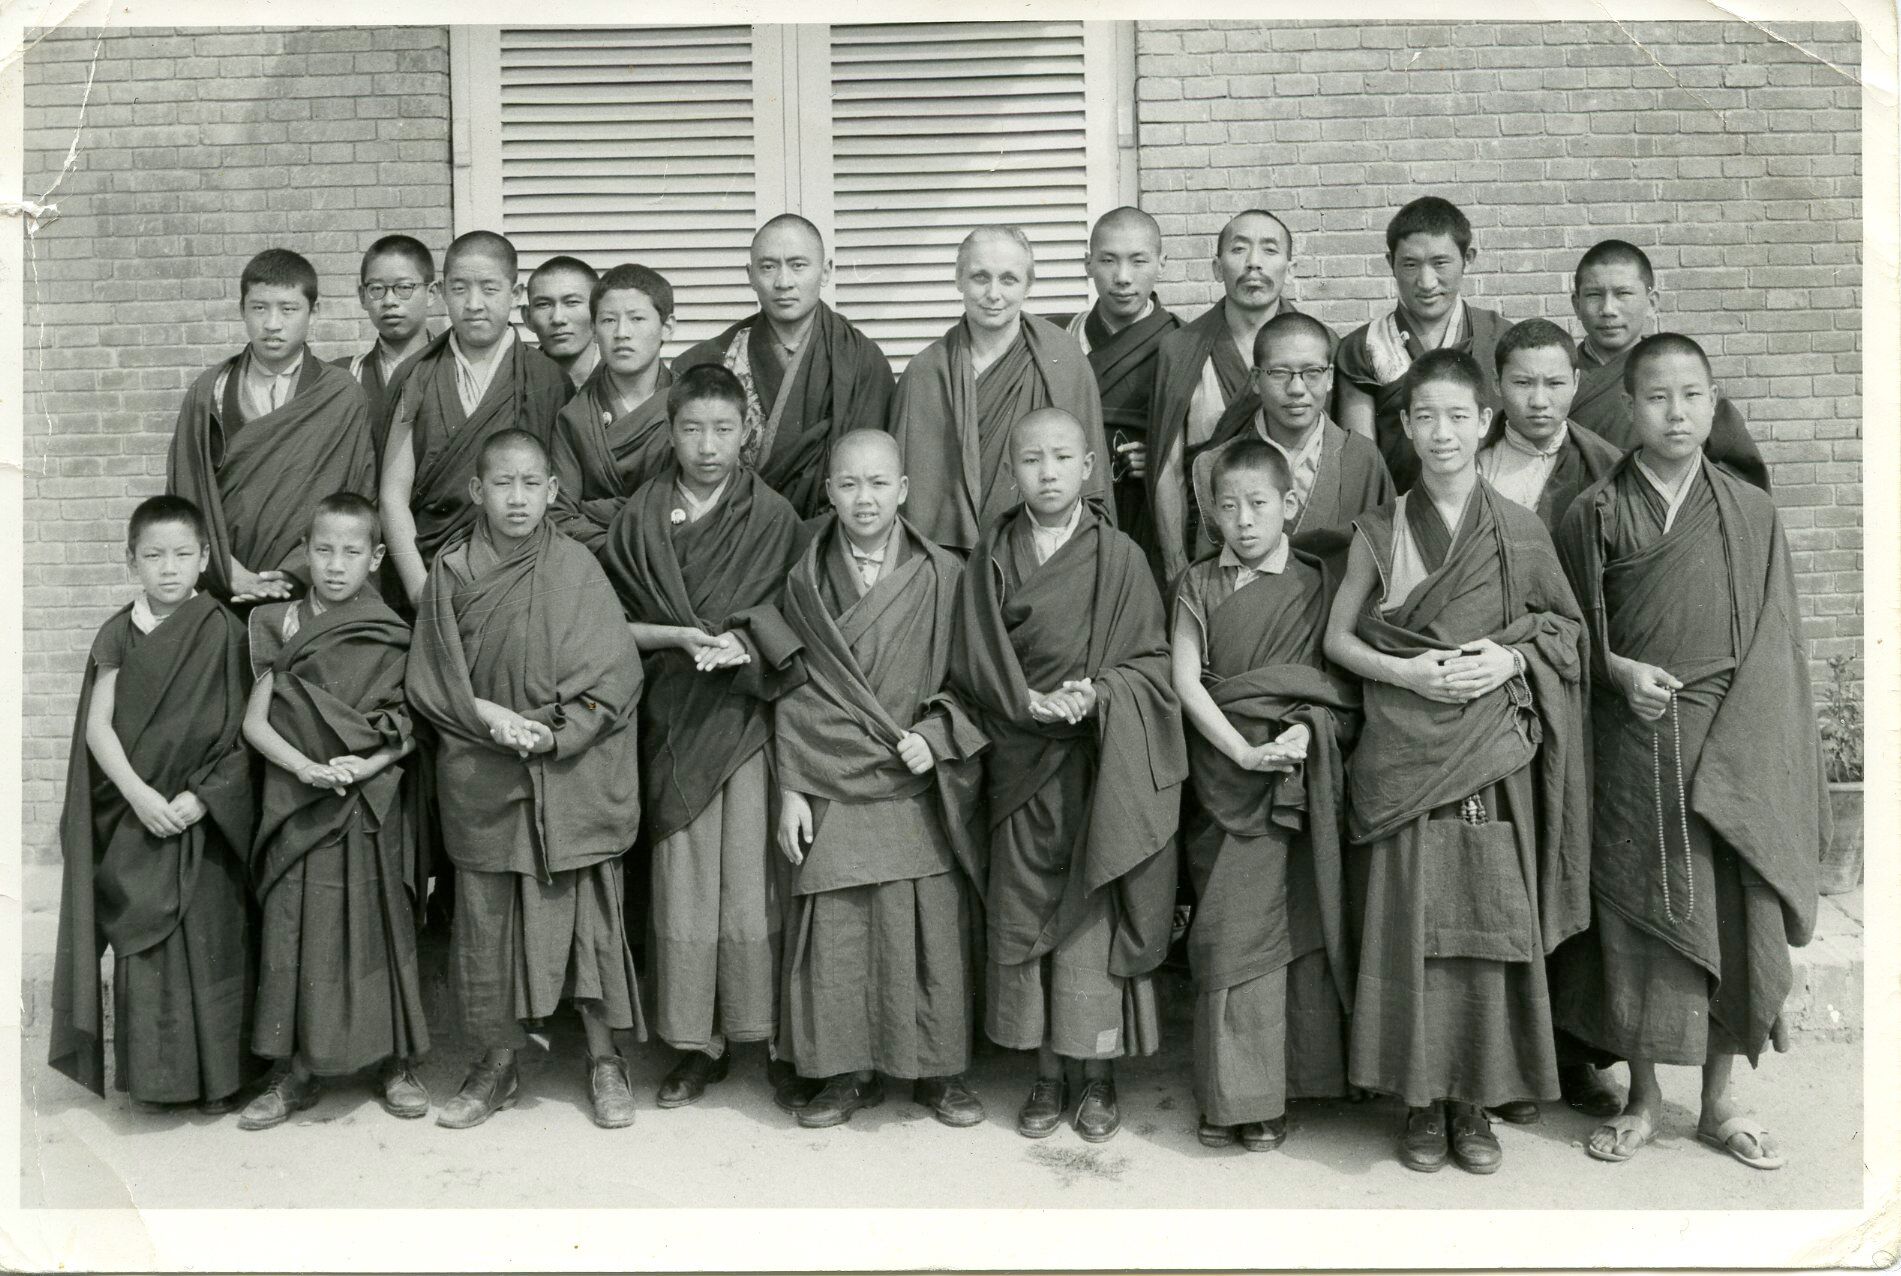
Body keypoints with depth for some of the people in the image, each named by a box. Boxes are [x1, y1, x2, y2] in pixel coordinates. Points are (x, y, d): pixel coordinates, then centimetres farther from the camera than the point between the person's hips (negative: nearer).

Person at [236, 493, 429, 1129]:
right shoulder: (282, 628, 3)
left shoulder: (391, 639, 0)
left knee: (376, 927, 5)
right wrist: (306, 767, -14)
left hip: (370, 807, -1)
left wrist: (367, 765, -17)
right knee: (296, 930, 4)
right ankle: (296, 1074, 17)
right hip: (299, 807, 1)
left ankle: (395, 1062, 19)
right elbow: (254, 723, 0)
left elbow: (409, 731, 1)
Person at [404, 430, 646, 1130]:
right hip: (482, 779, 2)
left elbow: (614, 673, -5)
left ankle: (605, 1061, 19)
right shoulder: (451, 572, 3)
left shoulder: (576, 568, -2)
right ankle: (497, 1065, 25)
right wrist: (488, 714, -13)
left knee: (585, 909, 4)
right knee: (487, 916, 9)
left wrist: (555, 731, -15)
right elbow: (429, 677, 3)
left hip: (572, 776, -1)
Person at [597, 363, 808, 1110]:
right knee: (683, 880, 4)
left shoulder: (772, 518, 3)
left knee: (753, 879, -4)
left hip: (750, 711, -2)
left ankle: (779, 1040, 7)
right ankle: (697, 1043, 15)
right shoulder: (639, 519, 7)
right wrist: (677, 637, -10)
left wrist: (738, 643, -16)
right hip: (675, 719, 2)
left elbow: (792, 623, 2)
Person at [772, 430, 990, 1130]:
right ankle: (847, 1072, 17)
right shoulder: (806, 582, 6)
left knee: (929, 924, 1)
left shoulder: (944, 575, 1)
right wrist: (790, 790, 1)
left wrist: (934, 737, -12)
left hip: (920, 789, -1)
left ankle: (938, 1068, 17)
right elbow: (792, 693, 7)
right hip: (832, 790, 1)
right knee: (833, 928, 1)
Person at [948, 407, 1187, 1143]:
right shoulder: (993, 557, 4)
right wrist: (1027, 701, -15)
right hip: (1023, 765, 2)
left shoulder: (1119, 557, -1)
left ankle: (1098, 1076, 17)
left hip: (1103, 765, -2)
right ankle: (1048, 1075, 21)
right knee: (1025, 912, 6)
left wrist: (1099, 694, -19)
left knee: (1095, 914, 2)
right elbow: (974, 662, 1)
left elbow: (1150, 659, -2)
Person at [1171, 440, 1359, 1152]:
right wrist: (1243, 752, -12)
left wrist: (1306, 730, -17)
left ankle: (1293, 1079, 14)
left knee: (1300, 924, 1)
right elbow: (1186, 681, -2)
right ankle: (1235, 1094, 10)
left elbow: (1342, 684, 2)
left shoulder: (1316, 585, 6)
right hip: (1227, 768, 0)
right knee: (1231, 927, 0)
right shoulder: (1199, 585, 7)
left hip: (1300, 773, 0)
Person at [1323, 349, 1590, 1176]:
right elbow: (1337, 639, 6)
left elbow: (1566, 632, 11)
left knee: (1489, 929, 0)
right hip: (1404, 761, 0)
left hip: (1494, 762, 0)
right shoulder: (1378, 533, 4)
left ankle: (1476, 1103, 17)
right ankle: (1422, 1100, 15)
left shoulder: (1520, 532, 5)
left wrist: (1509, 659, -9)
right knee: (1408, 927, 0)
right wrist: (1407, 673, -11)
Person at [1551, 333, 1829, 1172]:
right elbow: (1568, 630, 6)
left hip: (1734, 750, 1)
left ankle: (1719, 1103, 23)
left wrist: (1737, 754, -7)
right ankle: (1643, 1099, 22)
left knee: (1738, 922, 5)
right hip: (1632, 748, -1)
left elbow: (1772, 646, 2)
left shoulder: (1751, 515, 4)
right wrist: (1617, 669, -13)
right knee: (1637, 921, 5)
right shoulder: (1595, 513, 2)